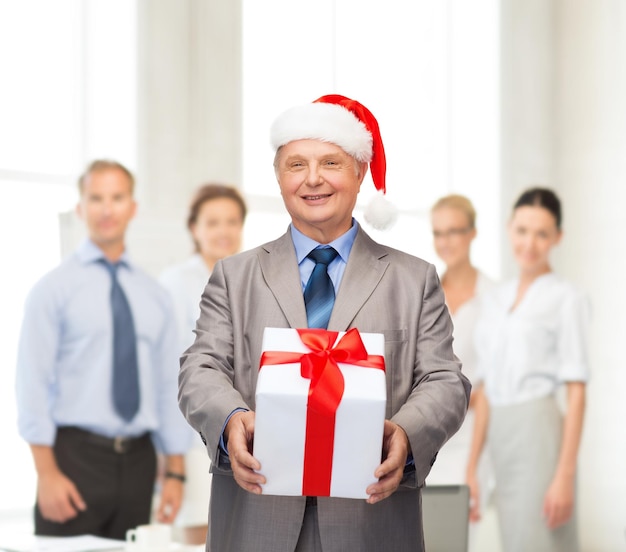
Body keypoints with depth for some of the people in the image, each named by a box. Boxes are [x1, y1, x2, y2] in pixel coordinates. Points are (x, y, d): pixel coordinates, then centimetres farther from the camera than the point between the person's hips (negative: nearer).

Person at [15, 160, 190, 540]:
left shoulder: (155, 296, 13)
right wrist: (47, 474, -14)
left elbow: (169, 387, 13)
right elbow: (33, 385, -6)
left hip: (138, 461, 4)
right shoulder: (54, 289, -1)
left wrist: (176, 473, 7)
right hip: (76, 455, -4)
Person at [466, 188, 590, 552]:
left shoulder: (567, 299, -3)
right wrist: (472, 467, 11)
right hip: (501, 440, 6)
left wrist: (565, 475, -15)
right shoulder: (496, 300, 16)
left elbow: (576, 392, -9)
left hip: (539, 435, -6)